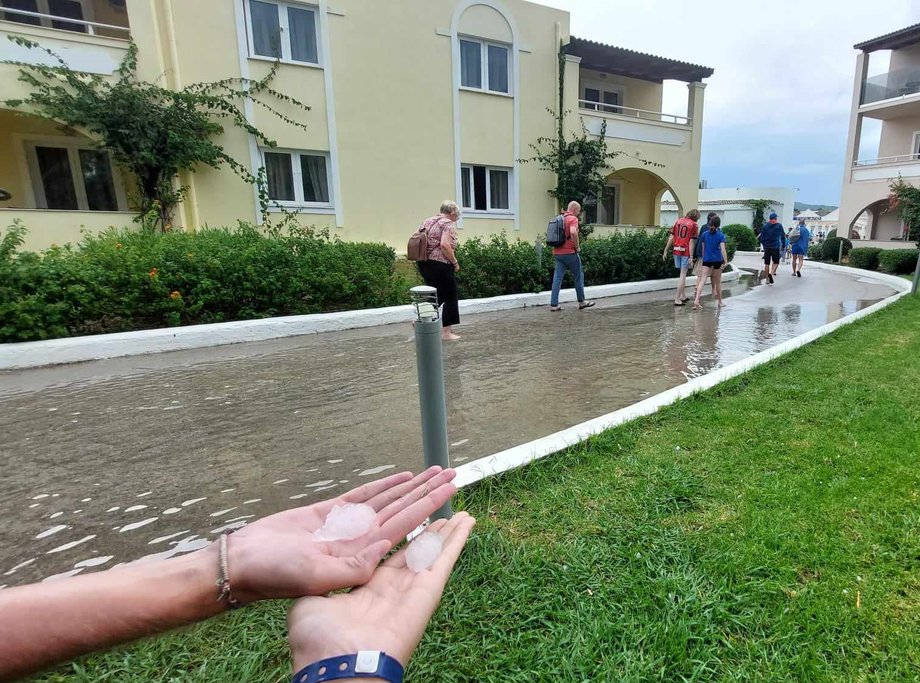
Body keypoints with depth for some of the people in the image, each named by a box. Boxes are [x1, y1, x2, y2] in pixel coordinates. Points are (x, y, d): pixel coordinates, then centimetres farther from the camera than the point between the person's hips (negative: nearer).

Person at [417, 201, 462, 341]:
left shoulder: (427, 221, 15)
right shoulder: (448, 224, -8)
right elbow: (445, 245, -22)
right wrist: (455, 263, -13)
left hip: (423, 263, 8)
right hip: (440, 265, -8)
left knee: (439, 295, 22)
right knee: (450, 298, 4)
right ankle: (446, 333, 7)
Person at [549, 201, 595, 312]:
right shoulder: (573, 219, -10)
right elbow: (573, 232, -27)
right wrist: (577, 246, -15)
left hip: (558, 252, 7)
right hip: (569, 252, -7)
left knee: (557, 278, 3)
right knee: (578, 276, 8)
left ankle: (554, 304, -1)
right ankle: (581, 301, 18)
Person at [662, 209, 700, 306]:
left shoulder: (679, 221, 9)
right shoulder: (693, 225, -6)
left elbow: (671, 237, 7)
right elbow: (691, 242, -12)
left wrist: (665, 251, 10)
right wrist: (691, 257, -13)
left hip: (676, 250, 5)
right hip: (686, 252, -5)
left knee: (683, 274, 19)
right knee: (683, 275, 0)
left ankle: (682, 296, 25)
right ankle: (677, 299, -2)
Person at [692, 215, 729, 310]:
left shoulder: (704, 234, 3)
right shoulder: (721, 235, -5)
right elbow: (723, 249, -13)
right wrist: (726, 262, -13)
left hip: (706, 260, 1)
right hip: (718, 260, -1)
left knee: (702, 280, -6)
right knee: (718, 282, 12)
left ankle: (696, 300, -24)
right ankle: (720, 302, 24)